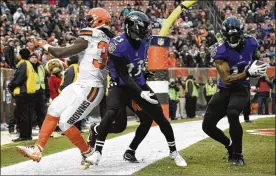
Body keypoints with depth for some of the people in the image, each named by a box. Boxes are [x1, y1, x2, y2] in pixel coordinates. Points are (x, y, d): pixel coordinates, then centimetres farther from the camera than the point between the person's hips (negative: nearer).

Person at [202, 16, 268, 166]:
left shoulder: (251, 43, -8)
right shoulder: (220, 51, -18)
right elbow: (226, 79, -24)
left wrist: (258, 69, 2)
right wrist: (248, 73, -33)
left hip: (241, 89, -1)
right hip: (224, 90, 1)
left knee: (232, 114, -31)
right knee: (207, 125, -2)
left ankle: (237, 155, -16)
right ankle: (230, 145, 27)